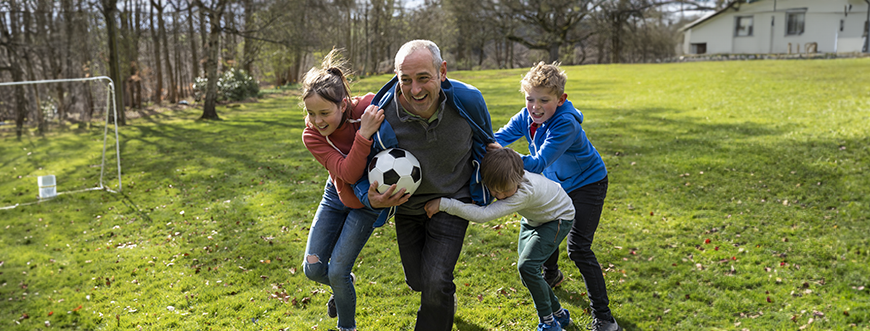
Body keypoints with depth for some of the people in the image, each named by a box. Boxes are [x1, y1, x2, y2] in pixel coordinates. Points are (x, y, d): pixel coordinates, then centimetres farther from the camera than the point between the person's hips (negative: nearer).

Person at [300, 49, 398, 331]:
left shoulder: (369, 108, -29)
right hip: (338, 194, 3)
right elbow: (348, 173, -34)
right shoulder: (311, 136, -23)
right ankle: (343, 287, 38)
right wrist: (364, 135, -50)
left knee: (337, 271, -7)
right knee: (313, 269, 3)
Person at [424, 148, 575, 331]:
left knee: (527, 266, -22)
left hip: (558, 218, -8)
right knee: (525, 268, 5)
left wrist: (443, 204, -57)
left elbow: (483, 215, -53)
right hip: (533, 219, 8)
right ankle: (559, 314, 27)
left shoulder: (525, 192, -46)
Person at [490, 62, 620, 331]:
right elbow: (499, 138, -21)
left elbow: (538, 164, -43)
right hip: (556, 184, 8)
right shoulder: (526, 117, -14)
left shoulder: (565, 124, -35)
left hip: (587, 185, -7)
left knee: (578, 247, -15)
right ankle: (551, 274, 51)